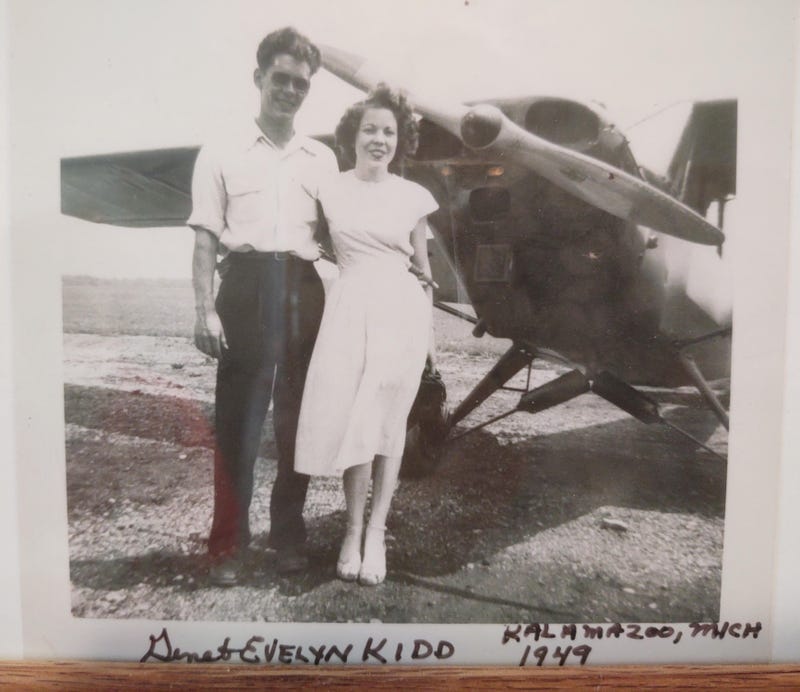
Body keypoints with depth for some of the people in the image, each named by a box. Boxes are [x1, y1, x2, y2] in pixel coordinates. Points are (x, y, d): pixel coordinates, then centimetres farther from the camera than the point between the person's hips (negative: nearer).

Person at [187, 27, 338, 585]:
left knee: (298, 419, 8)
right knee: (238, 420, 0)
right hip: (247, 287, -2)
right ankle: (228, 542, 13)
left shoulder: (323, 159, 16)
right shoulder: (223, 153, 8)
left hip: (303, 291, 3)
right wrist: (206, 309, -9)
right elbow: (207, 239, 1)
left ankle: (289, 532, 22)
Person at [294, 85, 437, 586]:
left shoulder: (414, 196, 6)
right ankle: (356, 531, 13)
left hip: (401, 310, 0)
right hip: (349, 308, 0)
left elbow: (423, 268, 11)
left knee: (389, 424, 3)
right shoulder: (329, 190, 6)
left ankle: (375, 532, 15)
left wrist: (430, 330, 10)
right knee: (353, 422, -3)